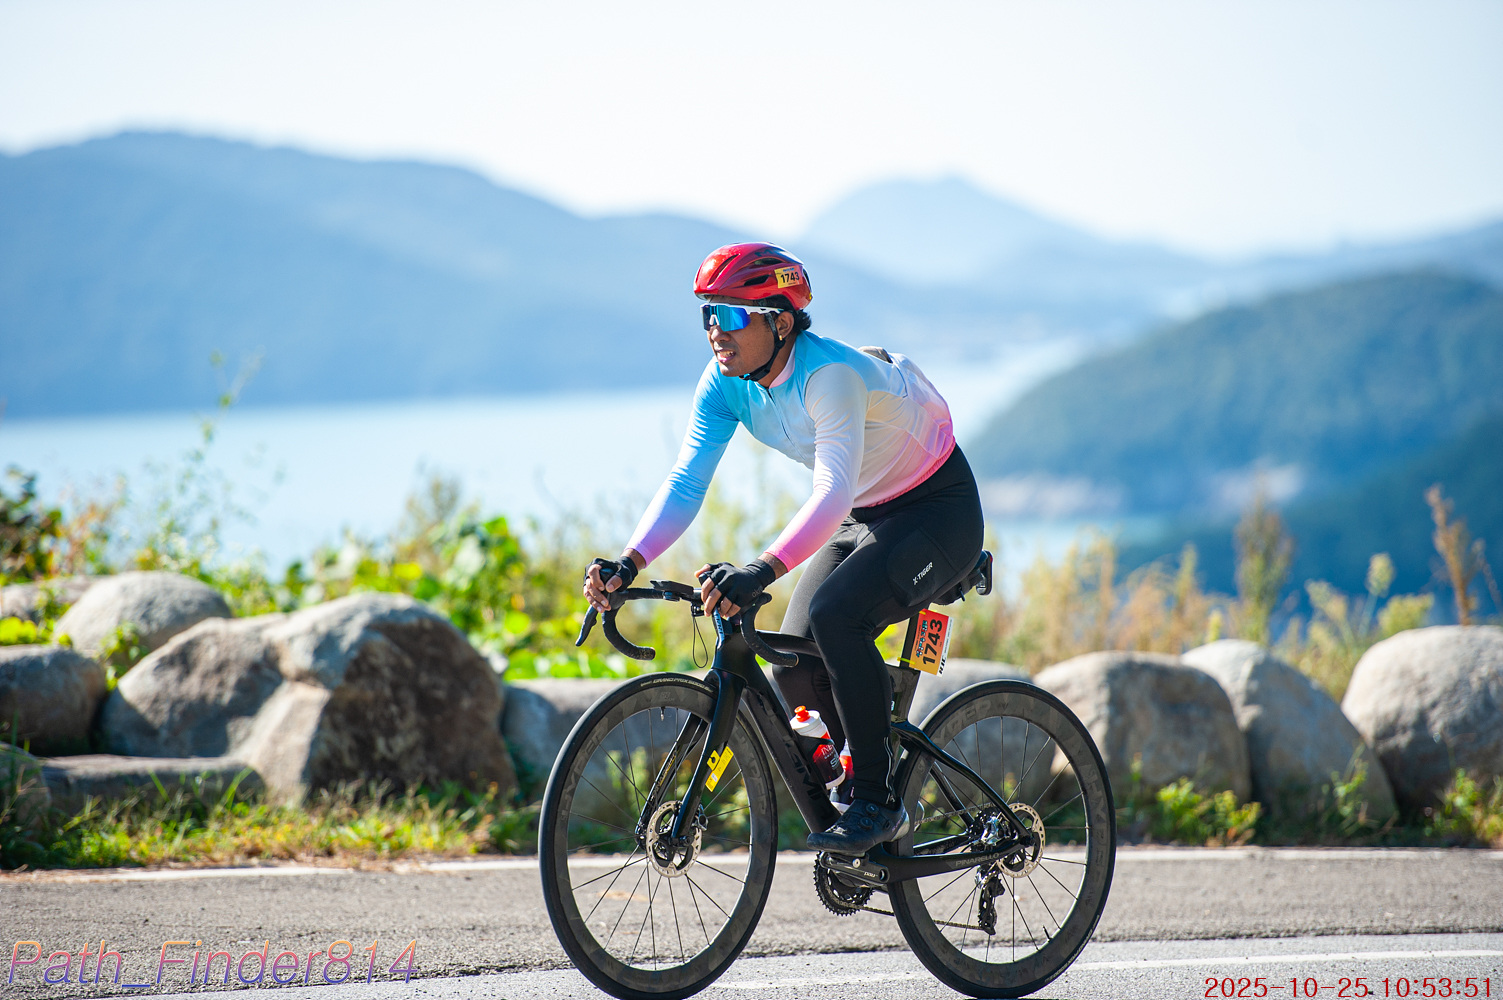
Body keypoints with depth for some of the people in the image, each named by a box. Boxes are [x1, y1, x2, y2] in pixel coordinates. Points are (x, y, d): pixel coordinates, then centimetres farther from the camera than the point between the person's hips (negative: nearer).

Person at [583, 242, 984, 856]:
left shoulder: (830, 374, -32)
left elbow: (833, 493, -44)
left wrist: (761, 571, -57)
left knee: (833, 615, -30)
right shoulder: (726, 384, -10)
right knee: (797, 671, -6)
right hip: (863, 518, 8)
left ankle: (876, 803, -17)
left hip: (938, 511, -8)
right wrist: (628, 564, -31)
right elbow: (686, 482, -15)